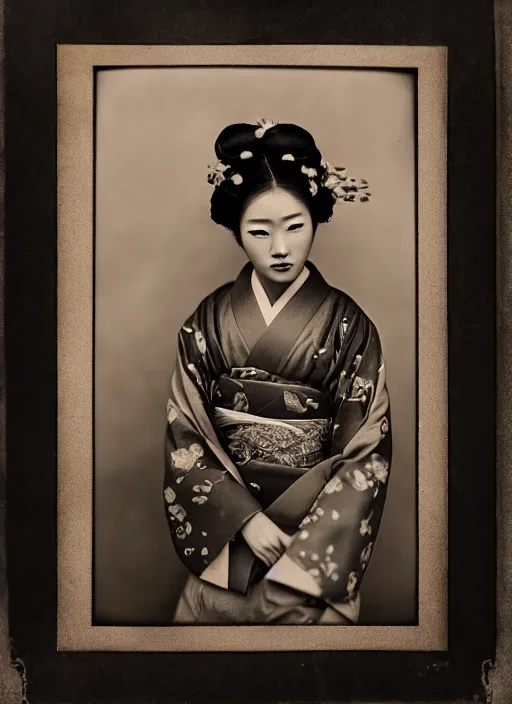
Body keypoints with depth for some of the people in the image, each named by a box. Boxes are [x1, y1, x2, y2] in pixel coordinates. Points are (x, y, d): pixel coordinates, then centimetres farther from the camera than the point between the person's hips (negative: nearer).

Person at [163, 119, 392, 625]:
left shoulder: (348, 325, -9)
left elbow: (367, 451, -10)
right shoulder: (207, 322, -5)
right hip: (224, 529, 1)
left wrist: (303, 552, -17)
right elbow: (185, 438, -5)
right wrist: (246, 519, -15)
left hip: (319, 531, -1)